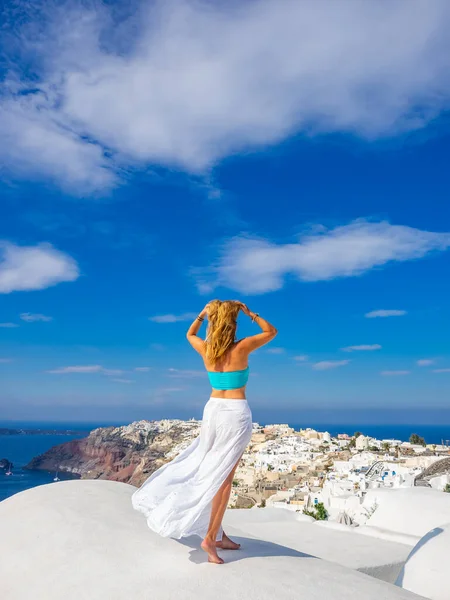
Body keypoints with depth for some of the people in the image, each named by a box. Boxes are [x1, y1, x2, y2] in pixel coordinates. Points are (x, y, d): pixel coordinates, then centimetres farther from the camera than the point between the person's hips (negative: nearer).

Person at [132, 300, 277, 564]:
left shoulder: (205, 349, -1)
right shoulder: (241, 347, -12)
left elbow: (189, 334, 23)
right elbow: (272, 331, 3)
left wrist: (203, 313, 16)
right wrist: (250, 312, 1)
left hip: (213, 410, 5)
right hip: (236, 413, -4)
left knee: (208, 470, 14)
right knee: (223, 476, 2)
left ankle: (219, 534, 20)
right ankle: (210, 537, 2)